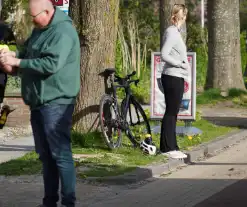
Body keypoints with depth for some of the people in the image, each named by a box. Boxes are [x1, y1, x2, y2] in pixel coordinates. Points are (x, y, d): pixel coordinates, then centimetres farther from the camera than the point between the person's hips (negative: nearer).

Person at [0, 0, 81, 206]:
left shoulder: (63, 31, -15)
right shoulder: (40, 30, 14)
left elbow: (51, 64, -25)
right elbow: (27, 54, 23)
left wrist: (17, 62, -20)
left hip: (56, 103, -9)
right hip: (39, 102, 9)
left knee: (61, 155, -9)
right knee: (46, 155, 12)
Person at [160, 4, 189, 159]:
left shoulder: (176, 32, 15)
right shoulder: (172, 32, -14)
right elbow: (164, 55, -22)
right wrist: (181, 64, -16)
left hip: (177, 78, 9)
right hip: (172, 77, -9)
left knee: (173, 113, 11)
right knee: (171, 113, -5)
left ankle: (171, 147, 16)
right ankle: (168, 148, -2)